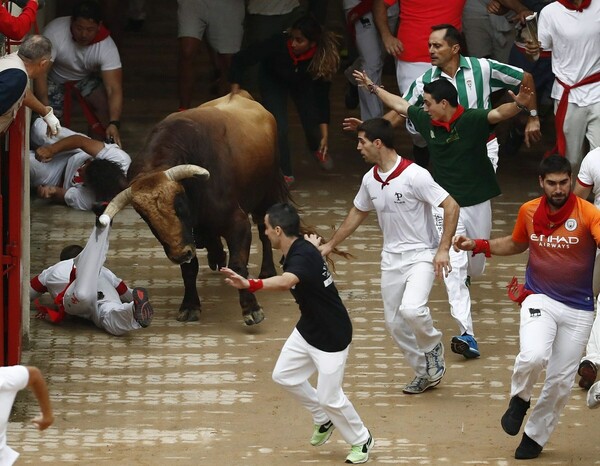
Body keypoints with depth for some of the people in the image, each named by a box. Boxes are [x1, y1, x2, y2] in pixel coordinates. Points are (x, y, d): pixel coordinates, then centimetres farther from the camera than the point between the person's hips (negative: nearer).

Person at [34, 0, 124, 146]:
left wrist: (114, 124, -52)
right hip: (55, 77, -1)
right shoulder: (55, 31, -36)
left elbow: (114, 89, -36)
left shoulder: (107, 47, -31)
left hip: (86, 78, 1)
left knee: (108, 106, -23)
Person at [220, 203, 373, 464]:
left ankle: (361, 441, 23)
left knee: (329, 397, -2)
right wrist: (314, 245, 45)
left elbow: (285, 282, -56)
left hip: (332, 336, -10)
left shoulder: (302, 257, -33)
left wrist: (249, 285, -70)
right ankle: (324, 421, 32)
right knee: (284, 376, 12)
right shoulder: (301, 248, -4)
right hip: (308, 328, 10)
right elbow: (312, 242, 23)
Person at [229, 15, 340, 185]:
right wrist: (235, 91, -42)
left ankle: (318, 149, 33)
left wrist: (325, 135, -23)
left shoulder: (323, 58, -34)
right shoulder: (278, 44, -40)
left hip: (302, 83, 2)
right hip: (274, 81, -2)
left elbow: (321, 96, -23)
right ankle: (285, 174, 5)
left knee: (312, 122, -5)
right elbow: (240, 59, -33)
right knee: (279, 127, -16)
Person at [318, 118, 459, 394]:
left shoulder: (414, 175, -19)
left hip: (421, 255, -7)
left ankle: (432, 345, 3)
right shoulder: (370, 180, 3)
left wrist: (443, 249, -23)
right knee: (394, 323, 6)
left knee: (411, 309, -28)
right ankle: (425, 373, 23)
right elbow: (358, 213, 22)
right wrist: (331, 244, 26)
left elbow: (451, 206, -18)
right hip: (391, 257, 7)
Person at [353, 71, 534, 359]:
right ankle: (467, 335, -18)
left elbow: (499, 113, -35)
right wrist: (373, 88, 25)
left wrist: (518, 105, -56)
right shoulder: (427, 121, -3)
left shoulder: (472, 120, -17)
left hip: (477, 203, -2)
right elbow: (399, 104, 15)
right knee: (453, 269, -12)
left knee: (475, 267, 17)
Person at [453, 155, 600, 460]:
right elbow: (516, 244, 20)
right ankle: (519, 400, 4)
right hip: (540, 300, 1)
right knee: (533, 357, -28)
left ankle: (535, 437, 29)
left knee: (561, 381, 7)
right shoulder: (528, 211, -1)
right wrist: (477, 246, 10)